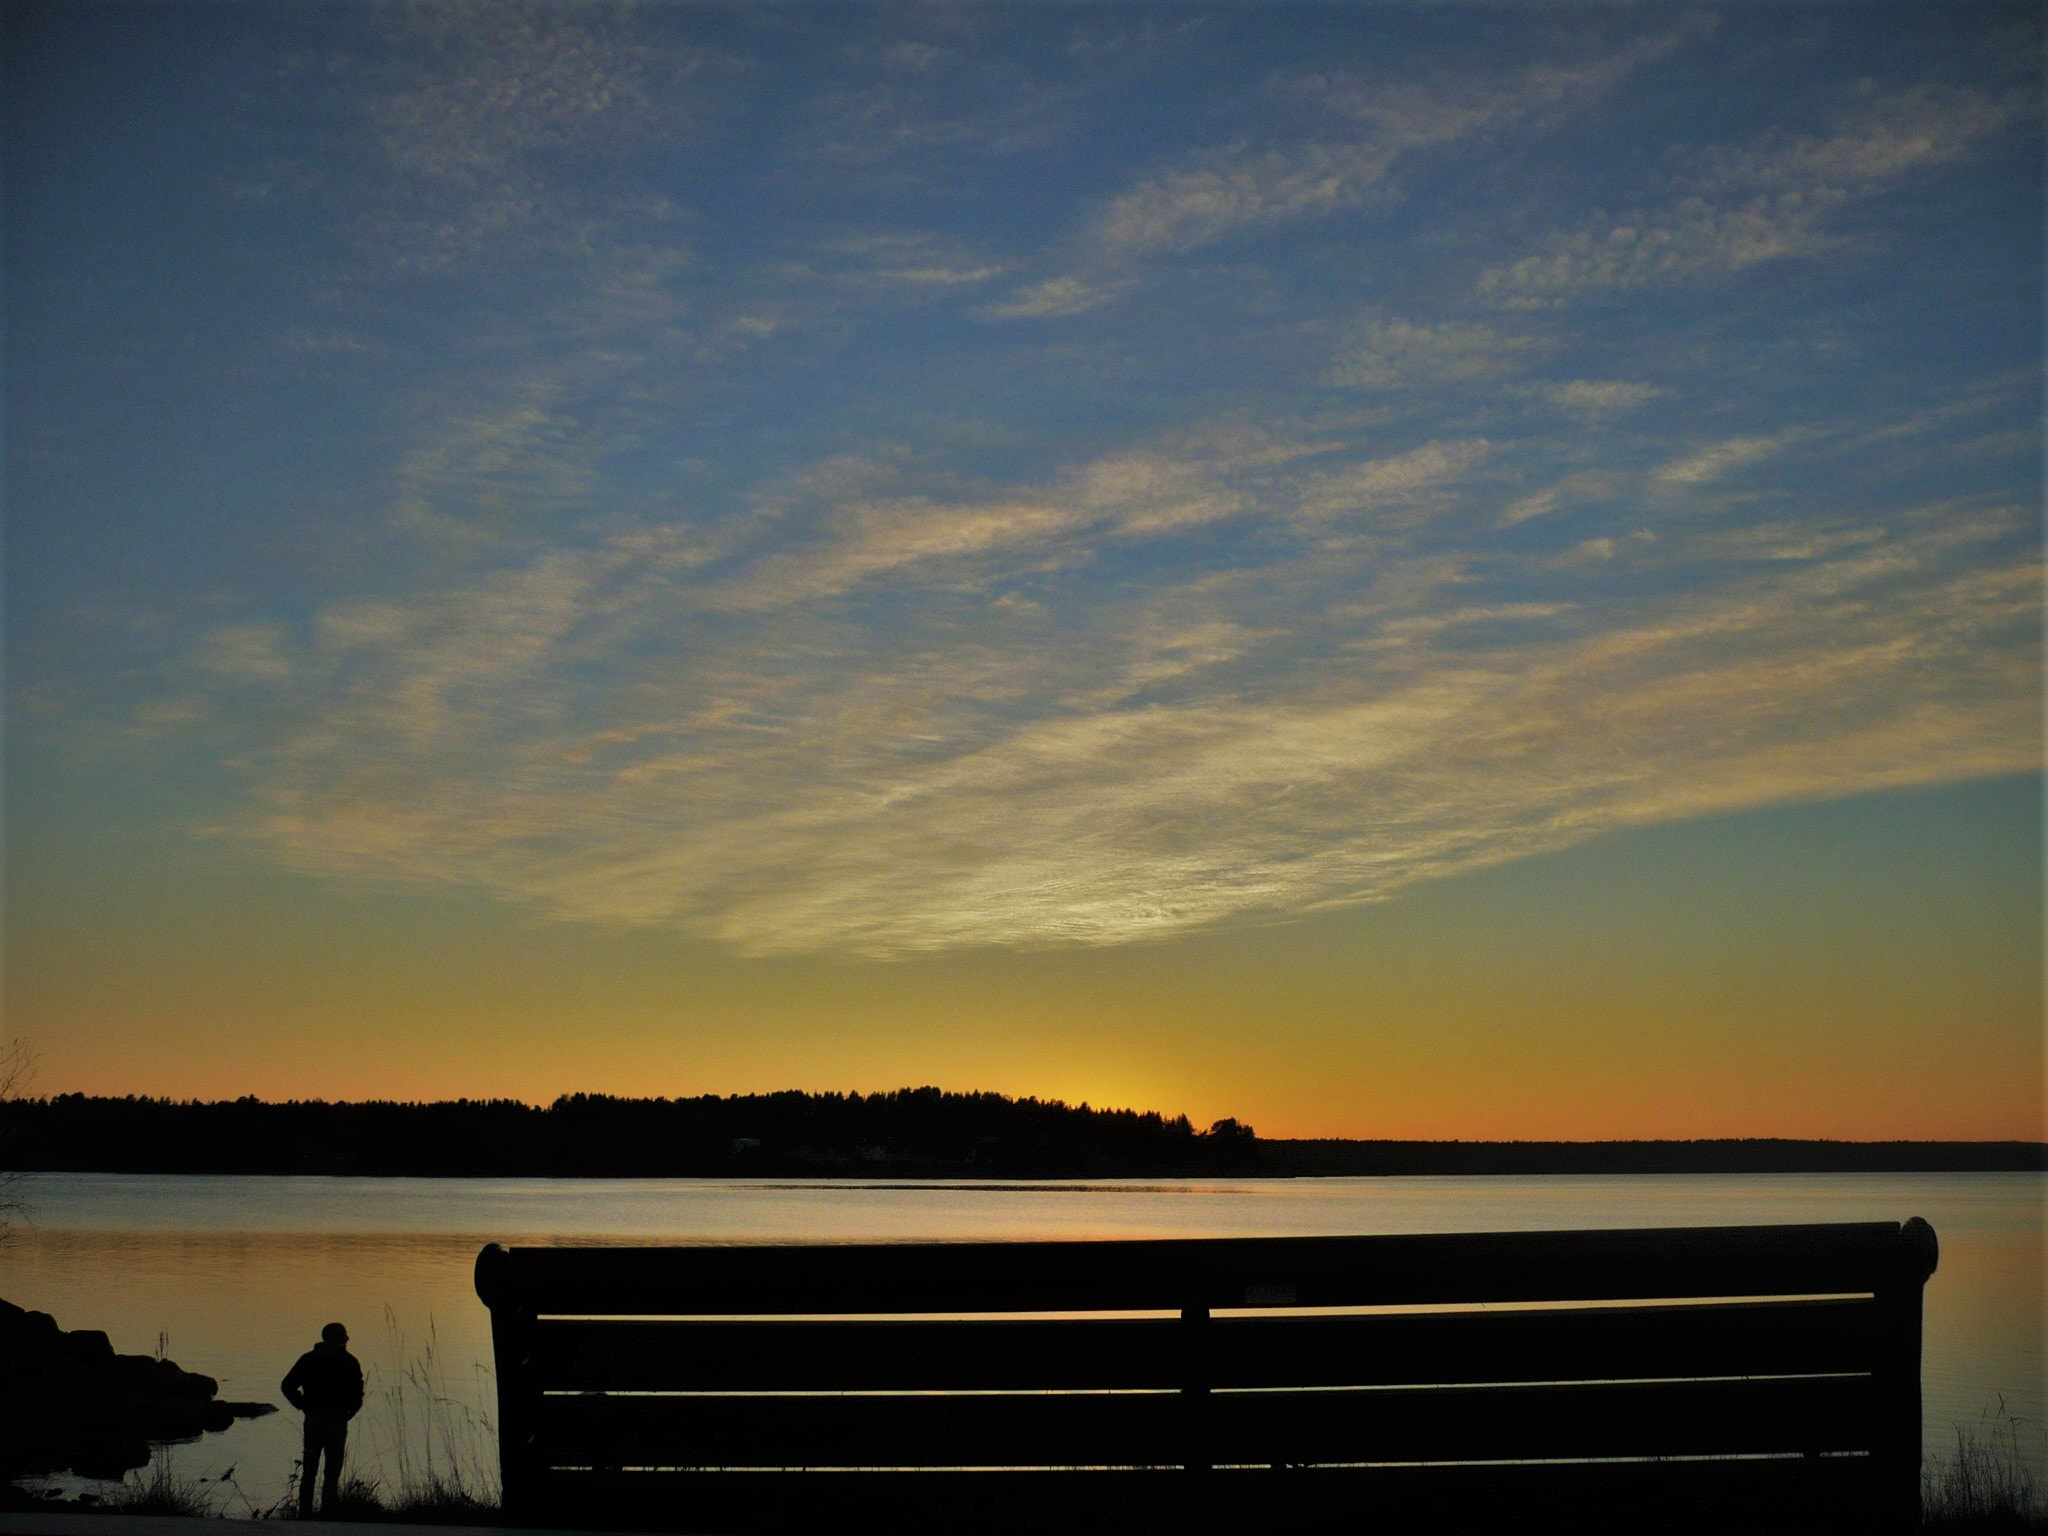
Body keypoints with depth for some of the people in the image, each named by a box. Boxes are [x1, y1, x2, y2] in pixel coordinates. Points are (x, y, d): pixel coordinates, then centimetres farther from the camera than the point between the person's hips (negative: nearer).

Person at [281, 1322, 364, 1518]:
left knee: (308, 1471, 11)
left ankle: (304, 1514, 9)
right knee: (332, 1472, 1)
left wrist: (303, 1406, 8)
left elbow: (288, 1385, 3)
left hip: (313, 1420, 3)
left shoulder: (309, 1359, 8)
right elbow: (357, 1392, -12)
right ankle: (327, 1514, -4)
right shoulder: (348, 1362, -2)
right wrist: (350, 1412, 2)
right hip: (337, 1421, -3)